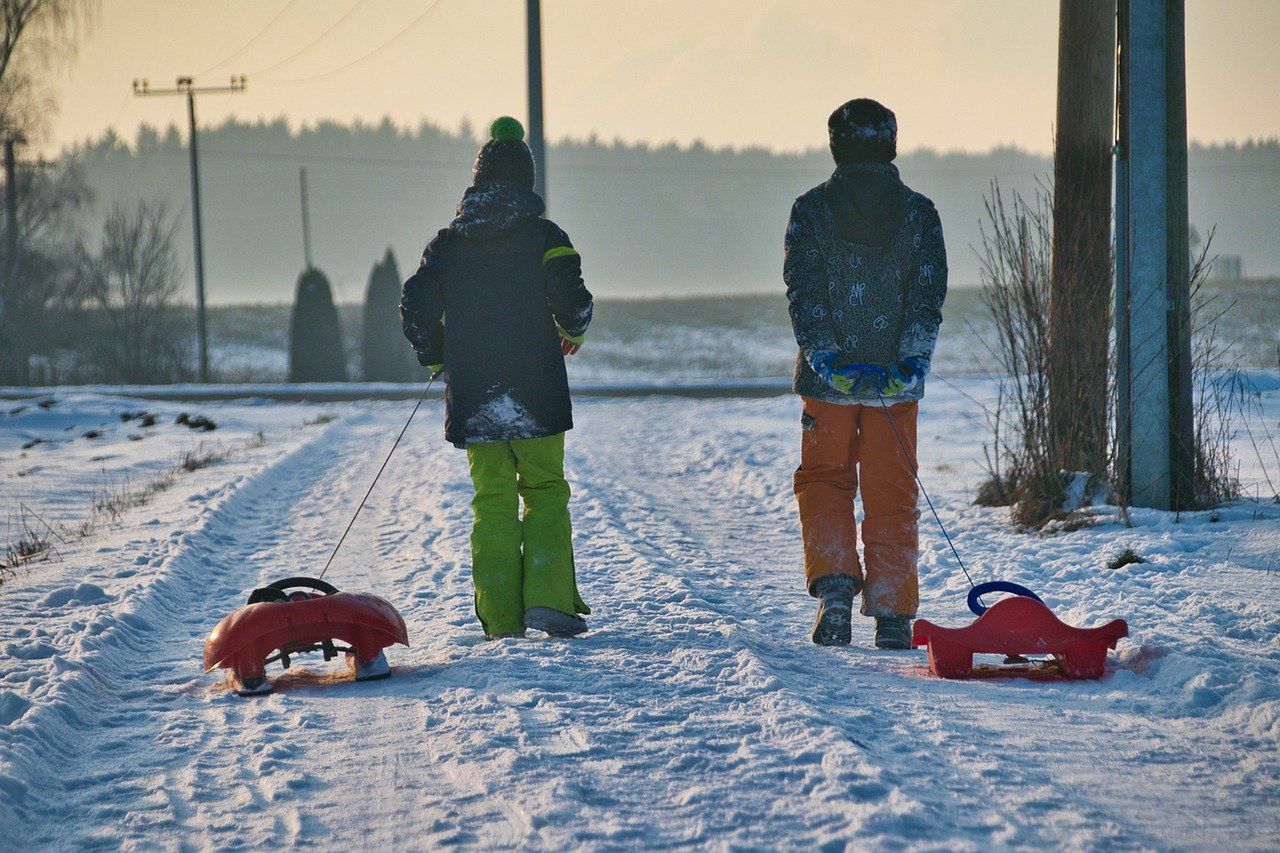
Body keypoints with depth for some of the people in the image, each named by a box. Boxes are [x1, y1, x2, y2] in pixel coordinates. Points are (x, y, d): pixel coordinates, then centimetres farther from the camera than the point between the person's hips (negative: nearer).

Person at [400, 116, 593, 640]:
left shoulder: (448, 243, 5)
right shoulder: (544, 237, -3)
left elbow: (415, 308, 1)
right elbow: (572, 299, -10)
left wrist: (437, 360, 18)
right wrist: (572, 334, 12)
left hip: (472, 399, 2)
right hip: (536, 395, -2)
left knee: (492, 501, 8)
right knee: (545, 492, 9)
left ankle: (501, 619, 3)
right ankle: (548, 599, -6)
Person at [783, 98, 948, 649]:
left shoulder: (811, 209, -1)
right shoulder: (919, 212, 2)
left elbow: (804, 292, -9)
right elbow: (929, 294, -6)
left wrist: (828, 360, -13)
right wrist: (912, 360, -11)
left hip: (828, 376, -1)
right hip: (896, 378, 1)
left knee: (824, 479, 14)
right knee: (892, 492, 8)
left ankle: (834, 582, -8)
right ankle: (893, 617, 7)